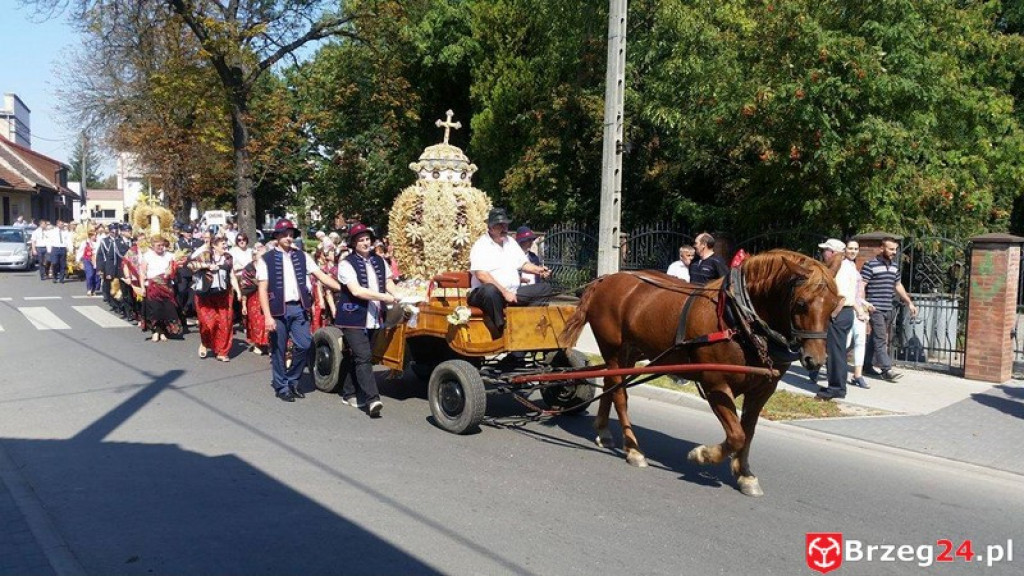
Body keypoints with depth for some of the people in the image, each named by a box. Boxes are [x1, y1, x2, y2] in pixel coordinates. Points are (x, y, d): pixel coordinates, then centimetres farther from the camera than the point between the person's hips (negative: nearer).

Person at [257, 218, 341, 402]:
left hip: (299, 308, 3)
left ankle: (291, 380, 20)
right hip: (278, 310, -3)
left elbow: (321, 275, 3)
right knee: (278, 350, 5)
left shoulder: (302, 256, 9)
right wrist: (268, 316, -13)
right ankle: (281, 387, 20)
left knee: (304, 345, -2)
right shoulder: (266, 259, -1)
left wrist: (343, 288, -10)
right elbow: (262, 289, -5)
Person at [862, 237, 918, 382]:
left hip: (889, 309, 7)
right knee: (881, 339, -9)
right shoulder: (870, 265, -8)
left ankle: (866, 364, 23)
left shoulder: (895, 265, 15)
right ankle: (886, 370, -10)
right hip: (875, 309, -7)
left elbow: (898, 286, 25)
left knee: (875, 338, 14)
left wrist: (909, 302, 21)